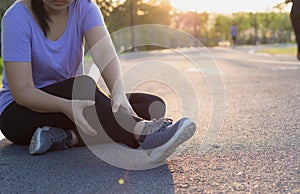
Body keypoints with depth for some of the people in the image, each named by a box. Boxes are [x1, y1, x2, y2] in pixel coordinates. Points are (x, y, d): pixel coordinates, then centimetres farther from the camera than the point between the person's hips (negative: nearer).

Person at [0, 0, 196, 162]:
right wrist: (67, 106, -42)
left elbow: (105, 54, -25)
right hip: (19, 112, -5)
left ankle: (67, 137, -27)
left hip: (71, 100, 5)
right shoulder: (17, 18, -18)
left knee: (154, 105, -14)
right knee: (82, 85, -36)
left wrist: (119, 93, -45)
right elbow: (21, 91, -24)